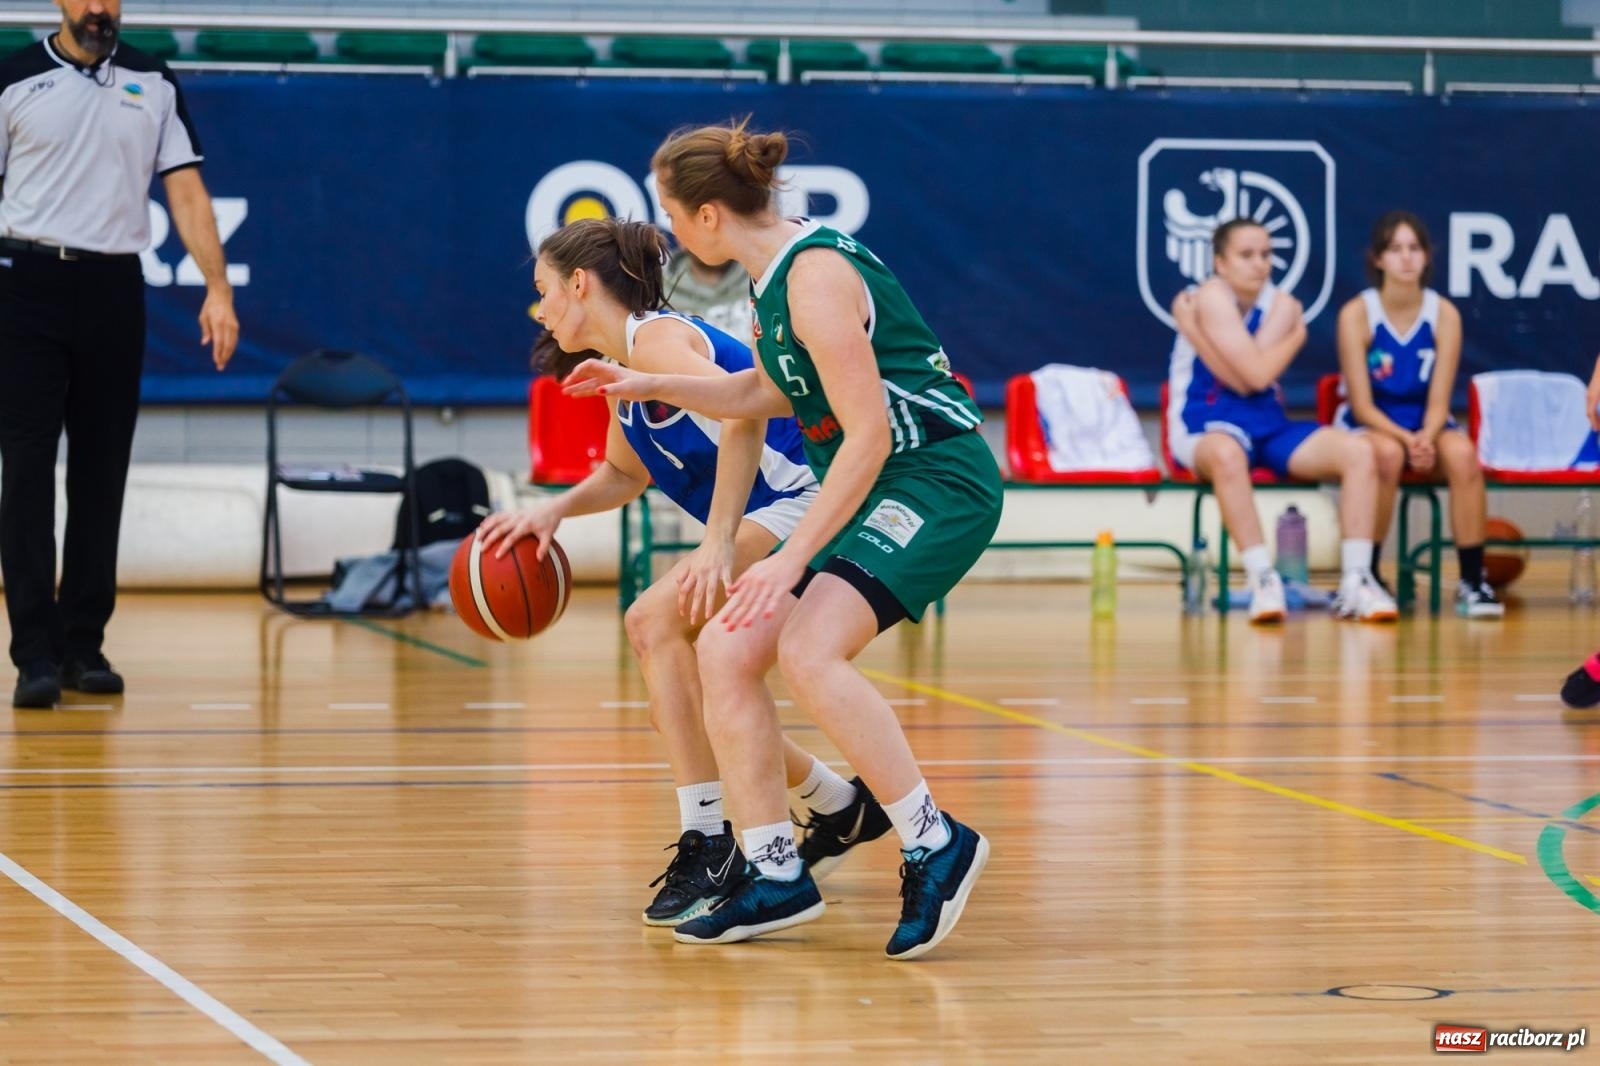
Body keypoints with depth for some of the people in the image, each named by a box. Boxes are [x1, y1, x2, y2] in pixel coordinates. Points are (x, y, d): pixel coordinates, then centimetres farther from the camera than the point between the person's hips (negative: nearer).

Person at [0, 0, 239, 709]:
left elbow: (186, 192, 4)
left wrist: (218, 288, -6)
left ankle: (83, 644, 12)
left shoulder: (153, 84, 8)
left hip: (114, 289, 3)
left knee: (102, 472, 5)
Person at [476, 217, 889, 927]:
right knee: (690, 697, 13)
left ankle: (709, 843, -24)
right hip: (769, 522, 10)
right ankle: (841, 808, 31)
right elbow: (625, 473, 30)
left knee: (656, 621, -23)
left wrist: (718, 543, -34)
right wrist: (552, 511, 12)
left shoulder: (655, 338, -14)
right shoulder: (622, 366, 15)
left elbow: (744, 413, -31)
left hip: (801, 501, -10)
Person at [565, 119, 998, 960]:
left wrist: (792, 559, -25)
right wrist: (650, 385, 26)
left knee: (807, 652, -28)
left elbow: (869, 435, -23)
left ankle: (934, 843, -20)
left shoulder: (816, 276, -19)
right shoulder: (777, 274, 10)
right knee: (725, 651, 3)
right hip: (868, 489, 10)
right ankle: (776, 876, 7)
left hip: (936, 480, -10)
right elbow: (766, 393, 29)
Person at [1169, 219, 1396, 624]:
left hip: (1268, 423, 6)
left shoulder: (1281, 305, 4)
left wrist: (1193, 329, -15)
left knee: (1359, 451, -14)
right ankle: (1262, 578, -38)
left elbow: (1248, 380, -13)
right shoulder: (1211, 297, -10)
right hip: (1206, 426, -6)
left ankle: (1355, 582, -16)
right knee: (1226, 454, -43)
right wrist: (1296, 337, -2)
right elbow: (1254, 375, -18)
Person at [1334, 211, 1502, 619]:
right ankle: (1365, 577, -22)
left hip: (1425, 426, 2)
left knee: (1462, 453, -32)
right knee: (1388, 453, -38)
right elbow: (1362, 405, -14)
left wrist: (1426, 439, -29)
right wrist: (1406, 439, -30)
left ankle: (1472, 580, -23)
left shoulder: (1444, 315, -6)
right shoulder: (1356, 314, -12)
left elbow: (1439, 402, -8)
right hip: (1368, 425, -2)